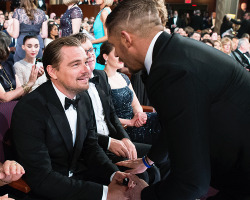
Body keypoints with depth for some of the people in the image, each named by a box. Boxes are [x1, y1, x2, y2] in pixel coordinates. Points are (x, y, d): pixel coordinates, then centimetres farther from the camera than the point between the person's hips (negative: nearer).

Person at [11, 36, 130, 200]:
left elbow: (91, 146, 8)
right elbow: (41, 178, -24)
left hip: (79, 175, 7)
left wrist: (114, 174, -12)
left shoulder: (84, 98, 2)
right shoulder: (29, 110, -21)